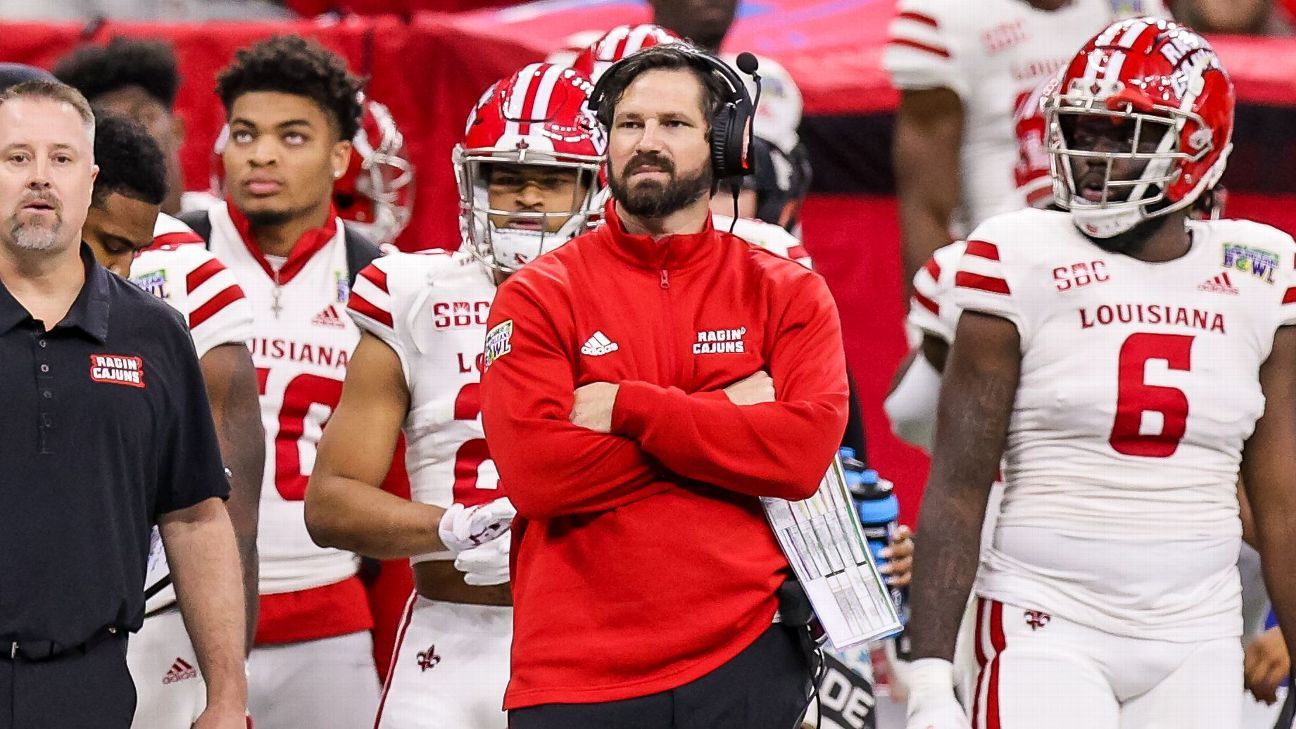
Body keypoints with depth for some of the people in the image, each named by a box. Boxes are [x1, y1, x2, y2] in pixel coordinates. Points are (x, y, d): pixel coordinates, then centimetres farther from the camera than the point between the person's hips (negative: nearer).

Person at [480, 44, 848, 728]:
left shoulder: (785, 294, 7)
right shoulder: (536, 297, 2)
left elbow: (804, 453, -10)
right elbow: (536, 472, -12)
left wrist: (627, 407, -12)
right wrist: (724, 414, -8)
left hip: (745, 660, 1)